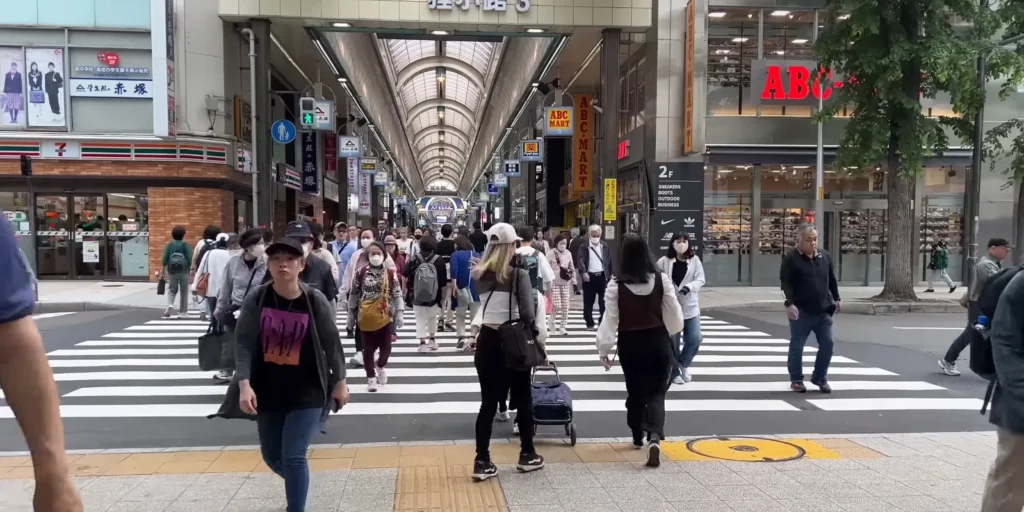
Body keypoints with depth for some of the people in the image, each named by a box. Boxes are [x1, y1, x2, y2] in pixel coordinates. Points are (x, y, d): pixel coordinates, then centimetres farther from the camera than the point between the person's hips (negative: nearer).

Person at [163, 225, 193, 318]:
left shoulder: (169, 245, 1)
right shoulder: (186, 245, -4)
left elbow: (164, 259, -2)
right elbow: (190, 259, -10)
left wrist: (164, 270, 9)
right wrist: (189, 268, 2)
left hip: (172, 272, 2)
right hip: (184, 271, -2)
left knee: (172, 290, 17)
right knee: (184, 292, 8)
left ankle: (170, 305, -9)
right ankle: (183, 312, 10)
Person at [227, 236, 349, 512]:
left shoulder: (315, 300, -12)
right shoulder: (256, 299, -9)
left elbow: (332, 343, -2)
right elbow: (244, 343, -10)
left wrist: (340, 382, 3)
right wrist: (244, 383, -22)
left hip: (307, 392, -3)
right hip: (268, 391, 3)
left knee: (293, 456, -8)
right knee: (272, 456, 17)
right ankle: (297, 488, 49)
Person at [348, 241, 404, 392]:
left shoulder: (391, 273, -3)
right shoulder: (361, 273, -2)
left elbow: (397, 294, -1)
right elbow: (354, 293, 6)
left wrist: (399, 313, -6)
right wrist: (351, 312, 7)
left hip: (385, 316, 0)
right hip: (366, 317, 0)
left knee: (386, 346, 4)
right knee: (368, 348, 6)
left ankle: (381, 366, 35)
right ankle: (371, 377, 20)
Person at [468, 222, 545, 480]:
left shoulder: (478, 274, 3)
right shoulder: (519, 274, -11)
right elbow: (527, 314, -15)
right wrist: (538, 340, -6)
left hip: (487, 341, 4)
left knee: (488, 402, 9)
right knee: (523, 399, 14)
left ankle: (482, 461, 10)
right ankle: (527, 455, 26)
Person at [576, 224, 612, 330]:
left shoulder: (605, 246, 10)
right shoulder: (584, 246, -1)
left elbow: (608, 260, 12)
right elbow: (580, 260, -11)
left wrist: (610, 275, 8)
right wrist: (583, 272, -26)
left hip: (602, 276, 2)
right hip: (590, 276, -2)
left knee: (604, 301, 5)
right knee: (588, 302, 4)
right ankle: (590, 323, 14)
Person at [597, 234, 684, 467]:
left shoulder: (616, 284, -12)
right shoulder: (661, 279, -6)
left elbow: (610, 319, -10)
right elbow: (674, 314, 1)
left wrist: (603, 349, -1)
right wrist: (670, 334, 21)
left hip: (630, 344, 0)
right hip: (658, 341, 1)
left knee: (635, 391, 18)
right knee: (656, 392, 6)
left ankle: (638, 437, 33)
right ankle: (655, 437, -16)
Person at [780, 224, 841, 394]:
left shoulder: (824, 256, 10)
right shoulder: (791, 259, -8)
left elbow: (832, 279, 18)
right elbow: (785, 283, -14)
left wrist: (836, 298, 15)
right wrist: (789, 304, -24)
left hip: (823, 310, 5)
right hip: (801, 311, -5)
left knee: (828, 344, 5)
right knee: (797, 346, 3)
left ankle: (820, 378, 21)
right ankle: (796, 379, 17)